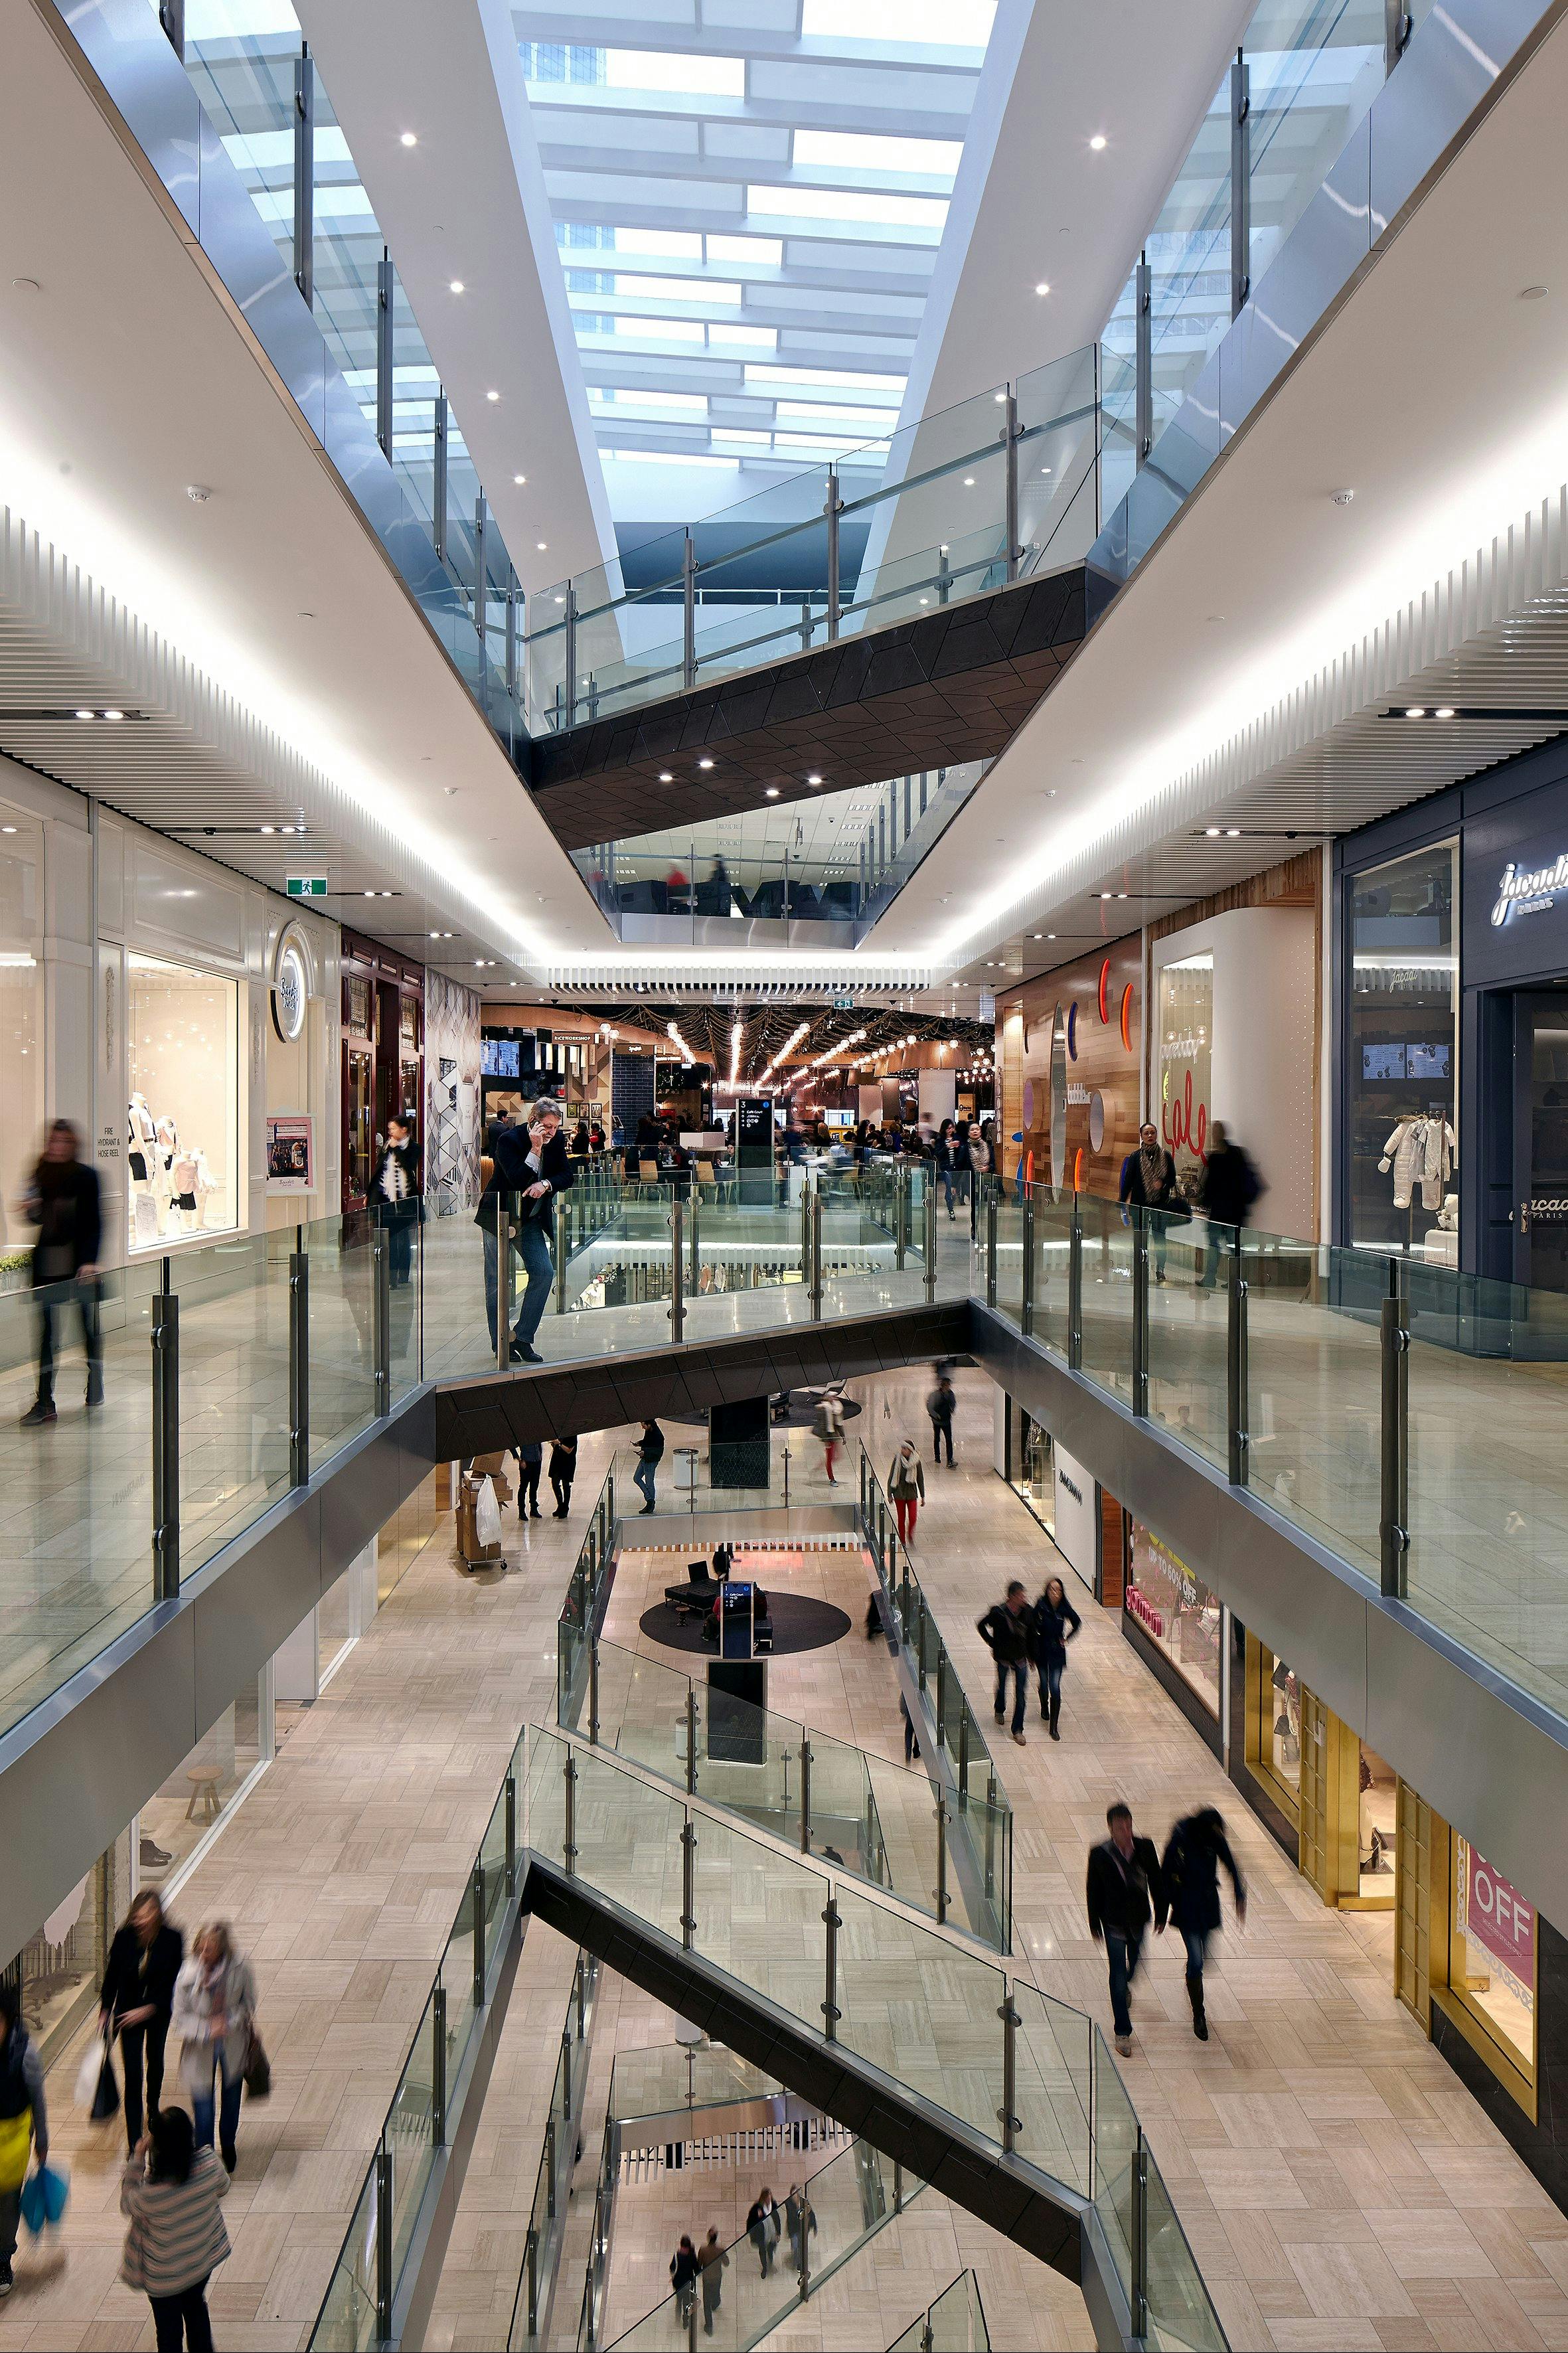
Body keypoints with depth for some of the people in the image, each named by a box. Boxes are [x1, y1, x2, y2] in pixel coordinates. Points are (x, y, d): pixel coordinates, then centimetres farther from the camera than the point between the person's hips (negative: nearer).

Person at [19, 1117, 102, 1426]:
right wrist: (29, 1210, -5)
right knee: (46, 1330, 0)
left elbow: (93, 1223, -8)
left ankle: (95, 1388, 25)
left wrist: (90, 1260, -16)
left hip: (80, 1263, -3)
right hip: (47, 1264, 4)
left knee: (89, 1325, 7)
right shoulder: (40, 1176, 7)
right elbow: (38, 1219, 17)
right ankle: (45, 1402, 0)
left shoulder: (85, 1176, -5)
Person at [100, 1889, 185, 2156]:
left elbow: (169, 1982, -15)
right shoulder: (124, 1937, -20)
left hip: (157, 2011, 1)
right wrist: (105, 2011, -5)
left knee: (155, 2060, 24)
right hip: (127, 2011, 0)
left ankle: (153, 2106, 53)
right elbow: (112, 1975, -6)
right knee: (133, 2076, -3)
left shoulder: (172, 1939, -22)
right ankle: (134, 2146, 2)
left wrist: (147, 2010, -21)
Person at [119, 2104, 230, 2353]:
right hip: (203, 2259, 4)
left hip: (164, 2277, -4)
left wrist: (137, 2158, -16)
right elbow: (222, 2188, -4)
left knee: (169, 2328, 22)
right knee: (196, 2306, 32)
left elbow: (127, 2205, -14)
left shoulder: (152, 2193, -38)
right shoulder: (208, 2163, -28)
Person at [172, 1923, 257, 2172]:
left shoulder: (241, 1971, -19)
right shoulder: (187, 1976, -20)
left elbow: (248, 2006, -5)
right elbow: (181, 2018, -13)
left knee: (231, 2101, 21)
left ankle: (227, 2147, 48)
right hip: (200, 2049, -1)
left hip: (233, 2046, 1)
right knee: (203, 2108, -2)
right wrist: (207, 2031, -27)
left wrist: (229, 2023, -21)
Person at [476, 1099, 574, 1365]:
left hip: (531, 1218, 6)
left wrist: (546, 1184, -18)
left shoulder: (556, 1140, -1)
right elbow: (518, 1180, -27)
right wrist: (535, 1149, -31)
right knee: (497, 1281, 0)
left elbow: (566, 1177, 1)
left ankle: (522, 1338, 4)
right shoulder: (509, 1140, -18)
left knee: (544, 1272, -5)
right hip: (499, 1215, -5)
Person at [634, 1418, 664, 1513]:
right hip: (644, 1459, 10)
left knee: (649, 1484, 3)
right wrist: (640, 1443, 3)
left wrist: (645, 1453, -30)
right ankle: (649, 1499, 24)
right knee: (636, 1478, 16)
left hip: (651, 1462, -10)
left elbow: (659, 1452, -25)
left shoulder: (658, 1436, -26)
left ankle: (651, 1506, 18)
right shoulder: (648, 1431, 1)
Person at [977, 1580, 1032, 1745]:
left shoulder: (1026, 1611, -10)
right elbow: (981, 1625, -6)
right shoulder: (998, 1612, -22)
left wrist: (1031, 1655, 8)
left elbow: (1031, 1633, 5)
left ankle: (1017, 1730, 12)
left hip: (1021, 1657, 2)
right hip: (1004, 1656, -2)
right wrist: (992, 1643, -8)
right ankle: (1000, 1711, 52)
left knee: (1021, 1694, 2)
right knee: (1002, 1685, 21)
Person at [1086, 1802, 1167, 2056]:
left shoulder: (1145, 1848, -12)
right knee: (1118, 1974, -1)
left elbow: (1157, 1882, 0)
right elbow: (1093, 1891, -8)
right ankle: (1123, 2033, 11)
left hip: (1139, 1919, 3)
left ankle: (1125, 1985, 60)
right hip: (1114, 1921, -3)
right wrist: (1094, 1925, -3)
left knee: (1135, 1963, 24)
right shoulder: (1099, 1854, -18)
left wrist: (1161, 1915, 4)